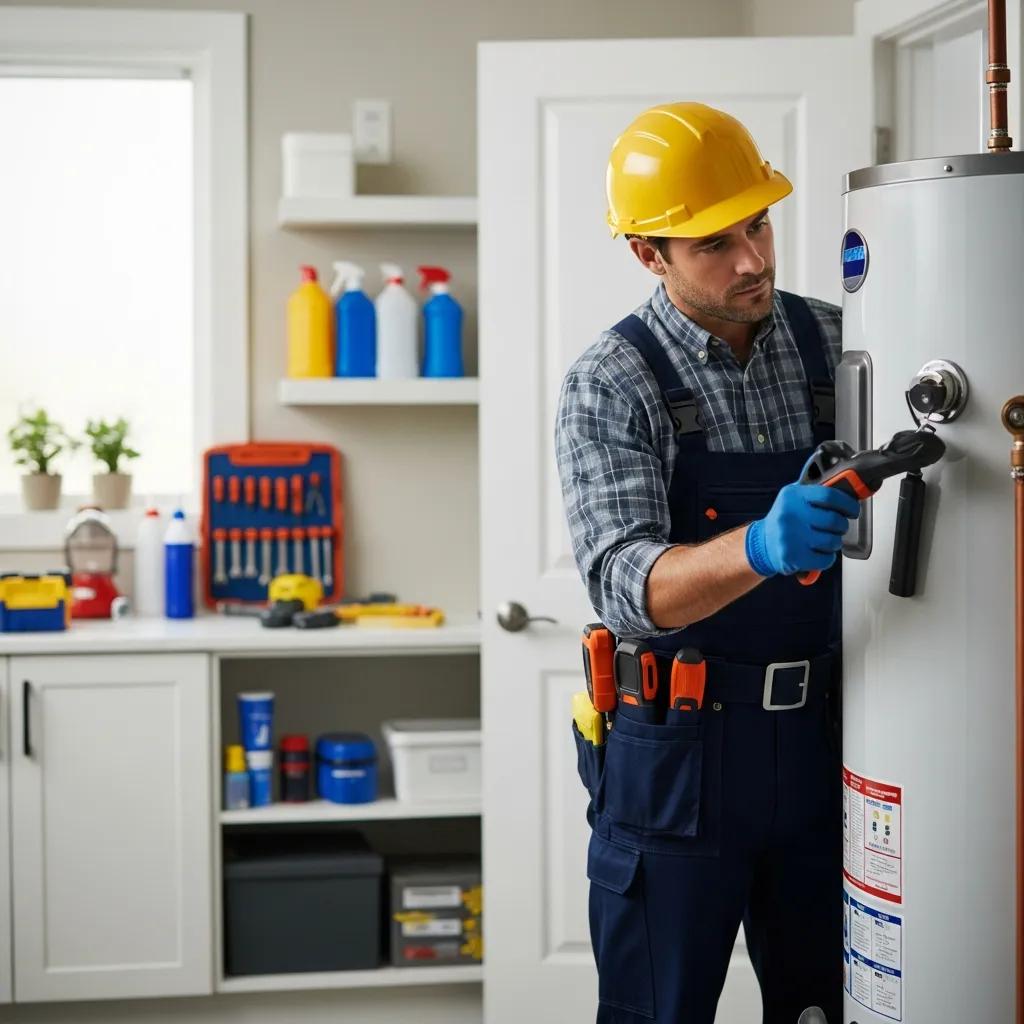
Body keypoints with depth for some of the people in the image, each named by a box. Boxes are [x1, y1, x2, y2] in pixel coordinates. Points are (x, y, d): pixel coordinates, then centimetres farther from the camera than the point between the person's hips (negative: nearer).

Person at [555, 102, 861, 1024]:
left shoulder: (834, 342, 2)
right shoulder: (611, 385, -10)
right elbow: (626, 585, -22)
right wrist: (758, 548, -42)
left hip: (818, 739, 4)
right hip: (679, 748, -4)